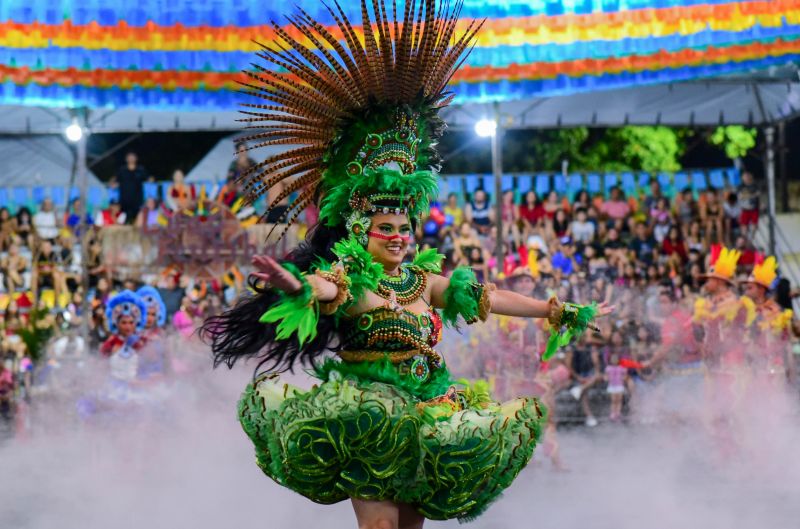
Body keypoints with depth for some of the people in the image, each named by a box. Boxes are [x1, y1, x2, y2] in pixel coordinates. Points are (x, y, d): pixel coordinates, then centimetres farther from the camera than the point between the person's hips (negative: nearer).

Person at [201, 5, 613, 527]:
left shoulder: (425, 280, 14)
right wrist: (296, 286, -52)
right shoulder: (349, 278, -4)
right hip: (367, 412, -6)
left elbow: (490, 296, 21)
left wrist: (560, 312, 24)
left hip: (424, 413, 6)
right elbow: (323, 288, -27)